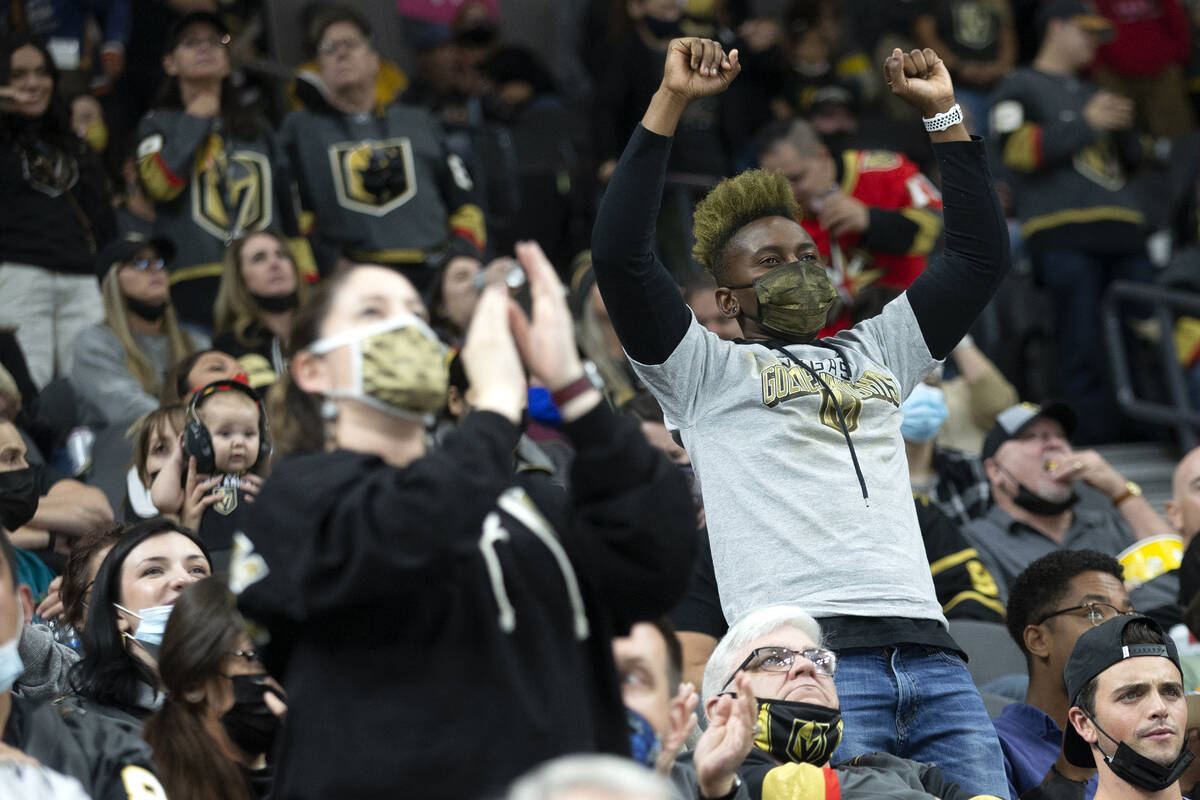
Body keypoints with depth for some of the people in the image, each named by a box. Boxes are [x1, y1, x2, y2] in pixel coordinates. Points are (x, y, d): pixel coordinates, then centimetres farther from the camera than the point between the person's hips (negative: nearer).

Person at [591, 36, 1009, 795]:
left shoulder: (875, 355, 29)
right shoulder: (709, 370, 13)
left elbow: (981, 256, 32)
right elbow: (619, 255, 0)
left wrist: (945, 116, 27)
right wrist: (668, 104, 1)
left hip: (927, 646, 5)